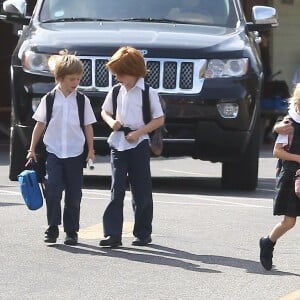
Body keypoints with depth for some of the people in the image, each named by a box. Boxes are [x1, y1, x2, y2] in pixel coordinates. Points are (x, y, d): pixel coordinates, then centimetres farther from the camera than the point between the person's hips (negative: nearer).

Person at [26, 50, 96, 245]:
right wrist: (32, 149, 5)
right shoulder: (49, 99, 2)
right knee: (53, 189, -13)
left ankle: (71, 231, 13)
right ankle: (52, 229, -3)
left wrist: (91, 149, 2)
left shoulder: (82, 100, 3)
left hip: (75, 154, 1)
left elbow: (88, 126, 7)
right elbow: (40, 125, 7)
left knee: (74, 194, 4)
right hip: (53, 152, -1)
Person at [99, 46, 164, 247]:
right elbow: (105, 112, 20)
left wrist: (139, 132, -14)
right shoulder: (116, 92, 7)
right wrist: (111, 122, -2)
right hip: (118, 144, 3)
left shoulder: (148, 93, -6)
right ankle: (113, 234, -7)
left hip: (138, 144, -3)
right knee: (116, 189, -3)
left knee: (142, 191, 4)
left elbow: (159, 119, -4)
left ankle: (143, 233, 15)